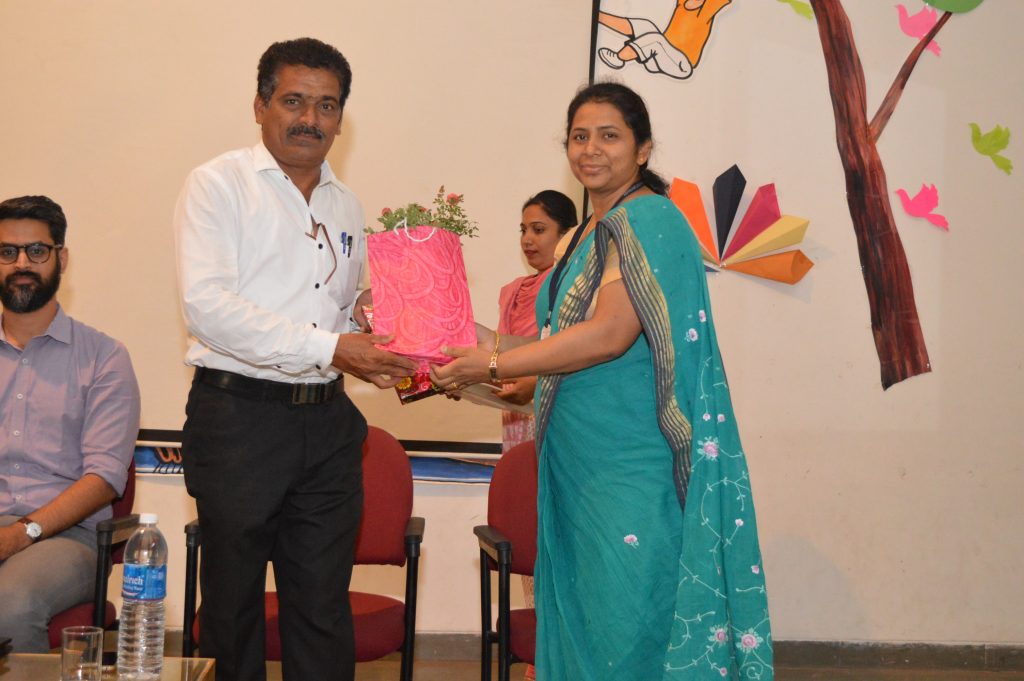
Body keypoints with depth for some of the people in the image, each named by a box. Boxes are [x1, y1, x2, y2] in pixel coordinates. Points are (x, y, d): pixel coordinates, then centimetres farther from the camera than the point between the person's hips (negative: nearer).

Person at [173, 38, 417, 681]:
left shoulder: (347, 206, 16)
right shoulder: (220, 183, -3)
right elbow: (207, 307, -16)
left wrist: (376, 353, 0)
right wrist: (328, 348, -21)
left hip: (328, 423, 5)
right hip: (238, 416, -5)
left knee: (324, 609, 6)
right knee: (234, 601, 6)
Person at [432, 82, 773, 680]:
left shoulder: (649, 219, -11)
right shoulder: (582, 238, 16)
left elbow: (608, 336, -20)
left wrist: (494, 365, -15)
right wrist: (492, 344, 7)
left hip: (633, 467, -9)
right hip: (577, 459, 9)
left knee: (628, 620, -2)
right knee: (577, 614, 13)